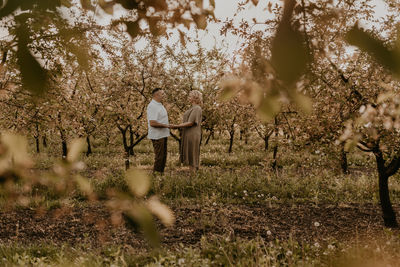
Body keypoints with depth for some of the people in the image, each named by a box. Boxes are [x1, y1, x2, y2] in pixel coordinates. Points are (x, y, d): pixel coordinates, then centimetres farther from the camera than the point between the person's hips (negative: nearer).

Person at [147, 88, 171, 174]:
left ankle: (161, 173, 22)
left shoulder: (159, 105, 15)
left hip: (163, 135, 10)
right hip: (157, 136, -10)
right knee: (159, 157, -6)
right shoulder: (152, 106, -18)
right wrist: (165, 125, -17)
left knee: (163, 156, 14)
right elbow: (152, 123, -26)